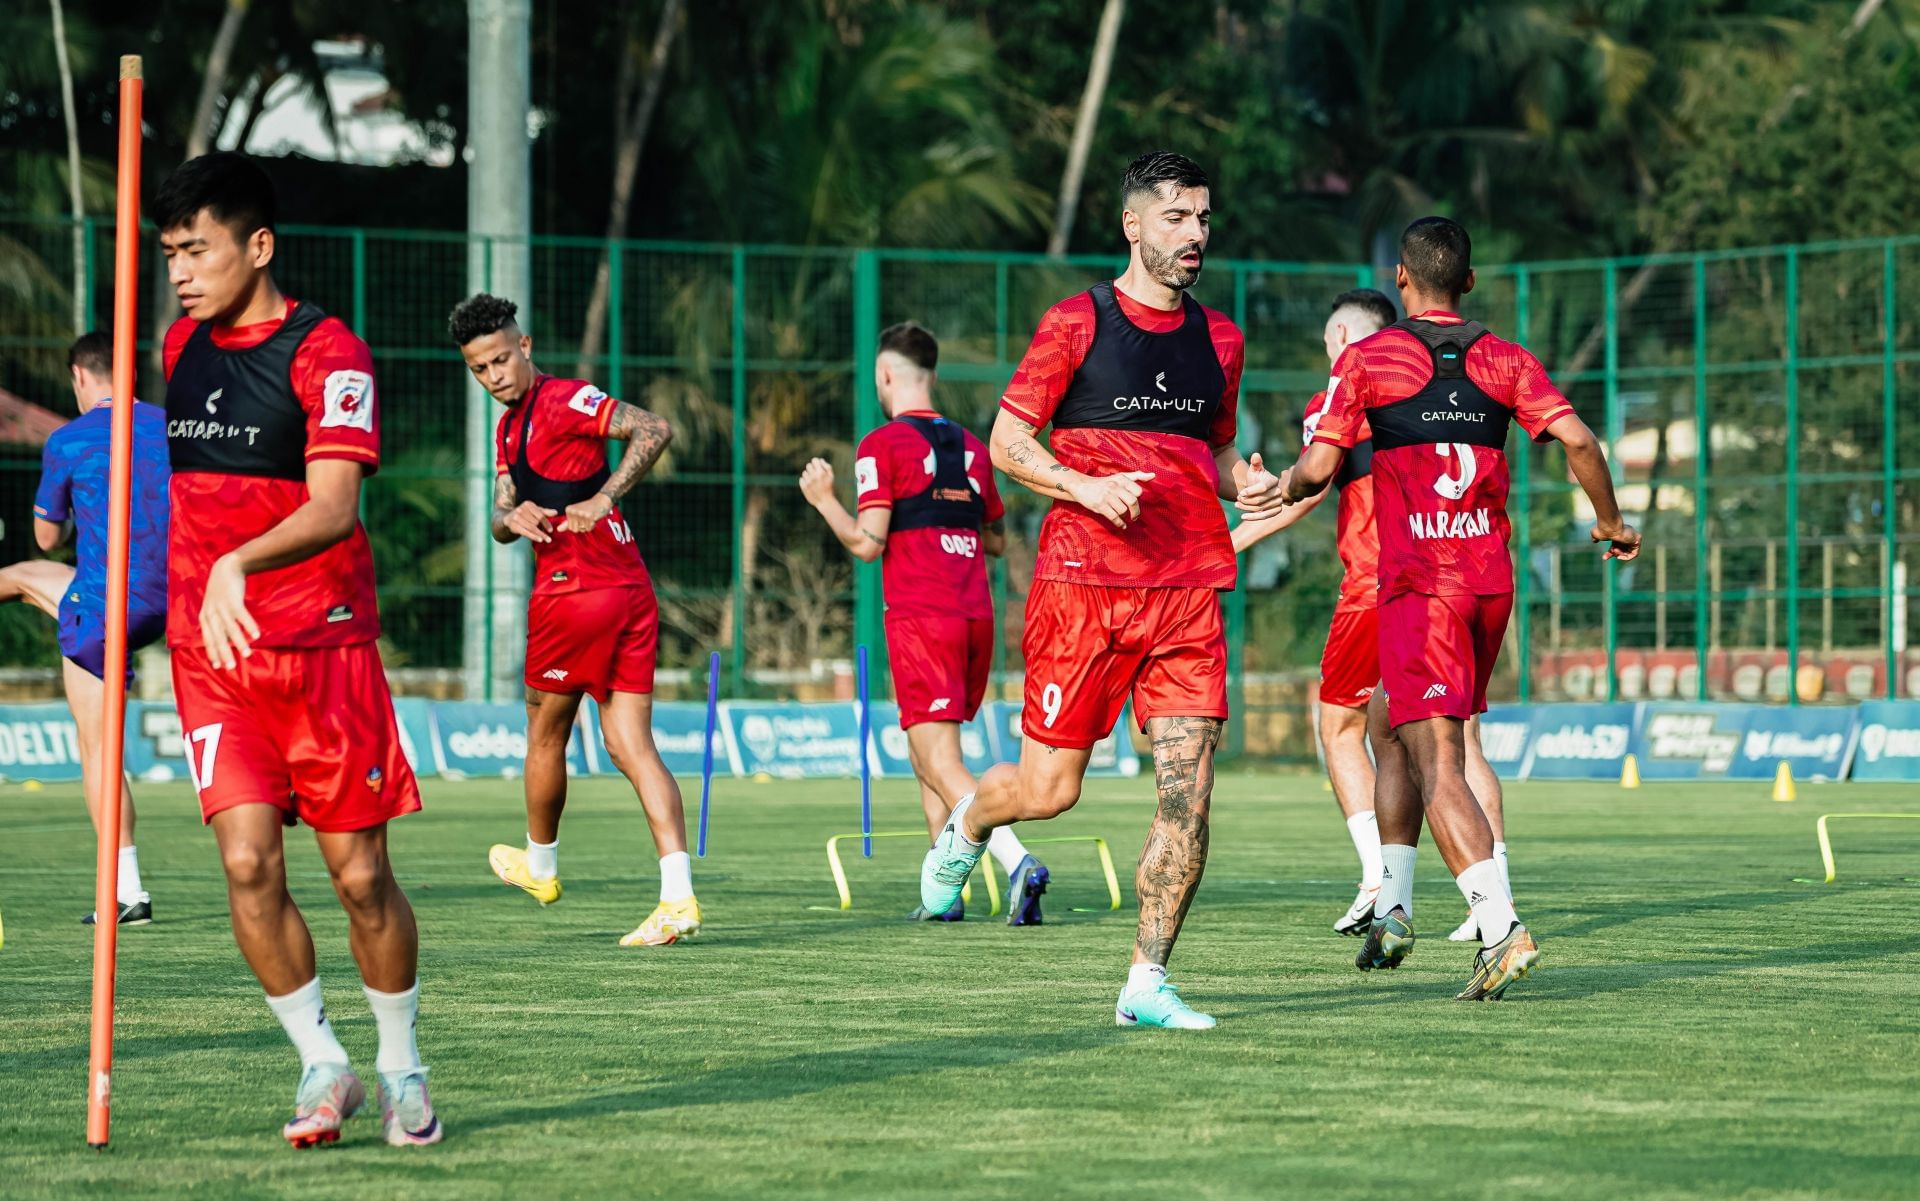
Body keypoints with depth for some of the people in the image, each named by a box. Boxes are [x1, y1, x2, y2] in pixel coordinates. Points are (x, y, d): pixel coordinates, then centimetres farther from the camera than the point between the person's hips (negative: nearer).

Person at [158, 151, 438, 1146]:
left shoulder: (327, 355, -11)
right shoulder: (181, 349, 10)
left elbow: (332, 508, -24)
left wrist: (239, 564, -40)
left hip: (324, 647, -4)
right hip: (209, 654, 4)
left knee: (360, 877, 1)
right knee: (249, 862, -11)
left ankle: (402, 1066, 20)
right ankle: (321, 1068, 1)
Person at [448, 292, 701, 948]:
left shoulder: (565, 400, -9)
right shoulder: (509, 429, 20)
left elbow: (653, 430, -19)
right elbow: (500, 520, 17)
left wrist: (602, 499, -24)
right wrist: (511, 518, -6)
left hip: (574, 594, -9)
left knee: (546, 735, 12)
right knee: (631, 745, -1)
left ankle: (540, 865, 31)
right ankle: (678, 898, -12)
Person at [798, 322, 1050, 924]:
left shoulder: (882, 446, -4)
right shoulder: (970, 448, 14)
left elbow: (867, 543, -11)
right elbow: (997, 541, 22)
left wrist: (824, 499, 5)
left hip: (919, 619, -6)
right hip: (976, 616, 6)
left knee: (941, 763, -10)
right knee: (928, 758, 18)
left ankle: (1018, 862, -30)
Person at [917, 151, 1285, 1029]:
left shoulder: (1220, 340, 14)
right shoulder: (1076, 323, -1)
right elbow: (1009, 442, 0)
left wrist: (1244, 486, 3)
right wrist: (1086, 486, -17)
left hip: (1188, 590, 4)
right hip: (1082, 584, -4)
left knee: (1188, 792, -8)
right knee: (1050, 786, 0)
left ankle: (1146, 983, 0)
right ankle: (964, 830, 36)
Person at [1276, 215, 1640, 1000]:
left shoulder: (1367, 360, -1)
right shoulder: (1504, 360, 9)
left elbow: (1319, 467, -4)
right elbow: (1576, 439, -3)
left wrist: (1280, 489, 19)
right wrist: (1612, 525, 12)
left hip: (1416, 584, -5)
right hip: (1490, 580, 5)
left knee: (1437, 763, -11)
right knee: (1394, 734, 23)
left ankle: (1501, 927, -27)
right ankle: (1392, 909, 24)